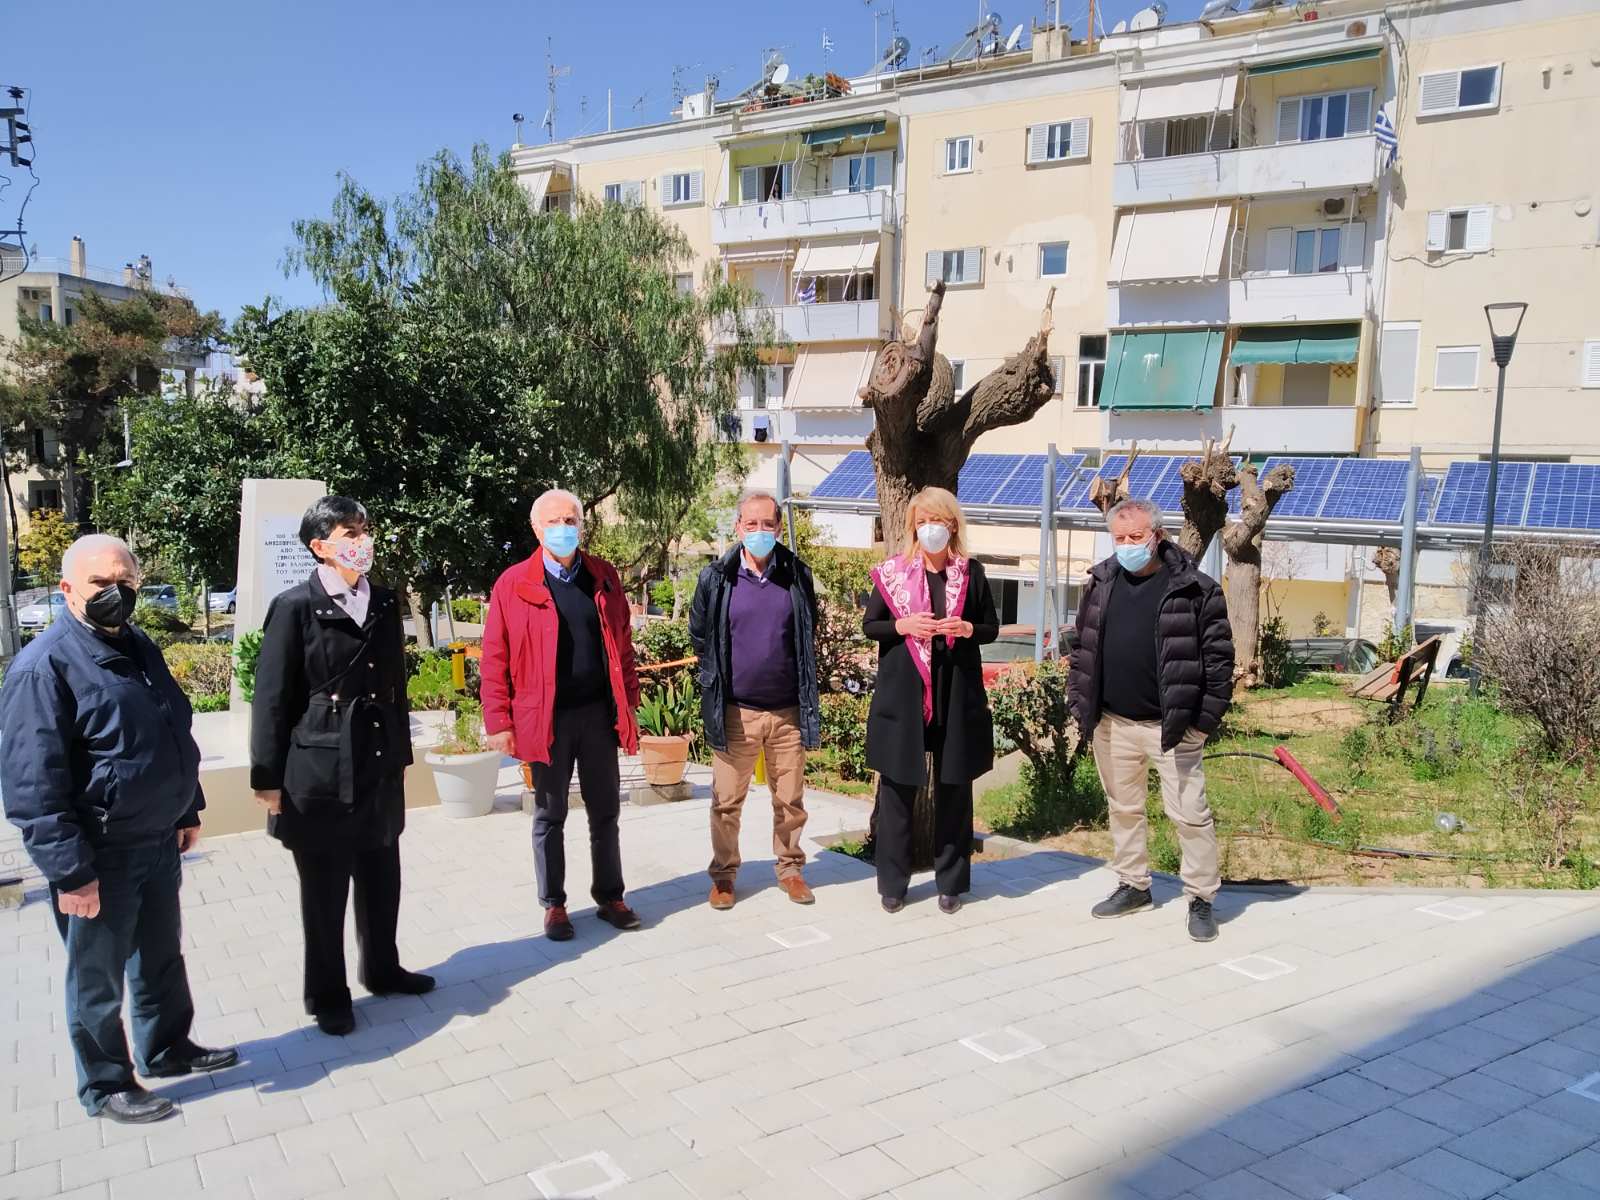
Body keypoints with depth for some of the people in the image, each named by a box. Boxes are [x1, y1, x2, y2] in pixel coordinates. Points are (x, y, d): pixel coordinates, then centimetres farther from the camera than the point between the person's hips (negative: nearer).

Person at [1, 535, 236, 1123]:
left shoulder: (139, 649, 6)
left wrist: (186, 812, 18)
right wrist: (70, 871, -21)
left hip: (159, 842, 8)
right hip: (100, 858, -7)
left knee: (163, 956, 22)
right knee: (98, 977, 11)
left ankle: (167, 1047, 42)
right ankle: (105, 1085, 28)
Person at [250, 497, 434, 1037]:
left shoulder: (386, 603, 7)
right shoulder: (295, 607, -9)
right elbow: (272, 699, -8)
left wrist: (402, 755, 15)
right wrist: (269, 779, -7)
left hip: (381, 769, 5)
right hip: (321, 773, -5)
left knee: (382, 880, 16)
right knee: (324, 890, 9)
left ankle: (382, 969, 37)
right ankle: (327, 995, 25)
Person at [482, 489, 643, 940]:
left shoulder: (604, 577, 5)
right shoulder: (514, 584, -4)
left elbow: (622, 645, 8)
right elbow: (495, 659, -5)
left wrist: (629, 704, 5)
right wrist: (499, 722, -8)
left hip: (599, 713, 3)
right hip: (546, 717, -3)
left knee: (605, 813, 12)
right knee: (549, 816, 10)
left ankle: (610, 896, 26)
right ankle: (554, 905, 23)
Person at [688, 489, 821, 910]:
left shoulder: (798, 575, 0)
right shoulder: (716, 578, -3)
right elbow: (699, 635, 9)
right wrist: (719, 678, 10)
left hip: (788, 710, 1)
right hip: (735, 712, -1)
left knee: (790, 800, 11)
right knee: (727, 800, 7)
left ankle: (790, 868, 27)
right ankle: (723, 875, 21)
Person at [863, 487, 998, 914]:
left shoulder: (971, 572, 4)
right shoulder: (893, 572, 2)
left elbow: (992, 627, 10)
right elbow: (870, 625, 5)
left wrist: (966, 628, -12)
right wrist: (903, 625, -14)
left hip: (957, 696, 1)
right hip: (902, 695, -1)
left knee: (953, 790, 8)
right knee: (897, 789, 4)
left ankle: (950, 882, 22)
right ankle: (893, 883, 17)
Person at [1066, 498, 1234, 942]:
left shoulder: (1194, 588, -9)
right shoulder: (1101, 584, 6)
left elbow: (1218, 655, -7)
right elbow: (1082, 647, 13)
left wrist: (1207, 717, -10)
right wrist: (1080, 702, 8)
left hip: (1172, 726, -5)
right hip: (1113, 724, 5)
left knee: (1190, 814, 1)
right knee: (1124, 808, 16)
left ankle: (1202, 898, 16)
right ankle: (1133, 886, 32)